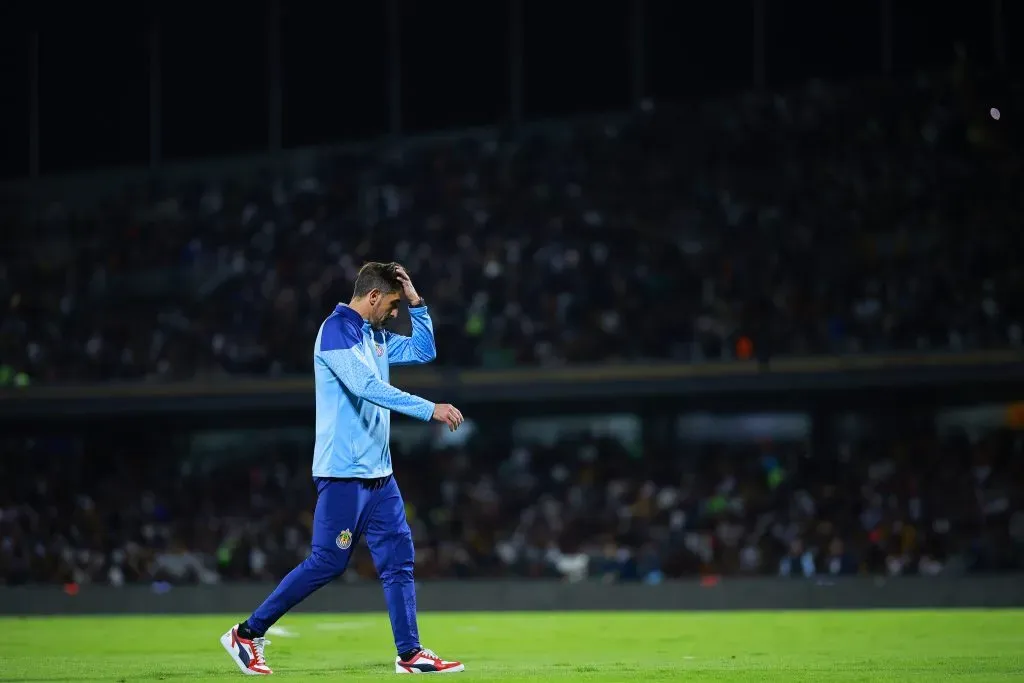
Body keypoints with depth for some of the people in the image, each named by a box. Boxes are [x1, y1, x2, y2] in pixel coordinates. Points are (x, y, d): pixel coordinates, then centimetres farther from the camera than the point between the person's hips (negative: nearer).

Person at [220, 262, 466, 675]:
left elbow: (423, 351, 26)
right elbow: (368, 387, -26)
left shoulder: (375, 337, 14)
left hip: (378, 472, 9)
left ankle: (410, 653, 5)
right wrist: (430, 409, -28)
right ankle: (247, 634, 4)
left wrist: (416, 303, 12)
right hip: (343, 472, -9)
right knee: (327, 562, -6)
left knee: (398, 559, 4)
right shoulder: (337, 330, -13)